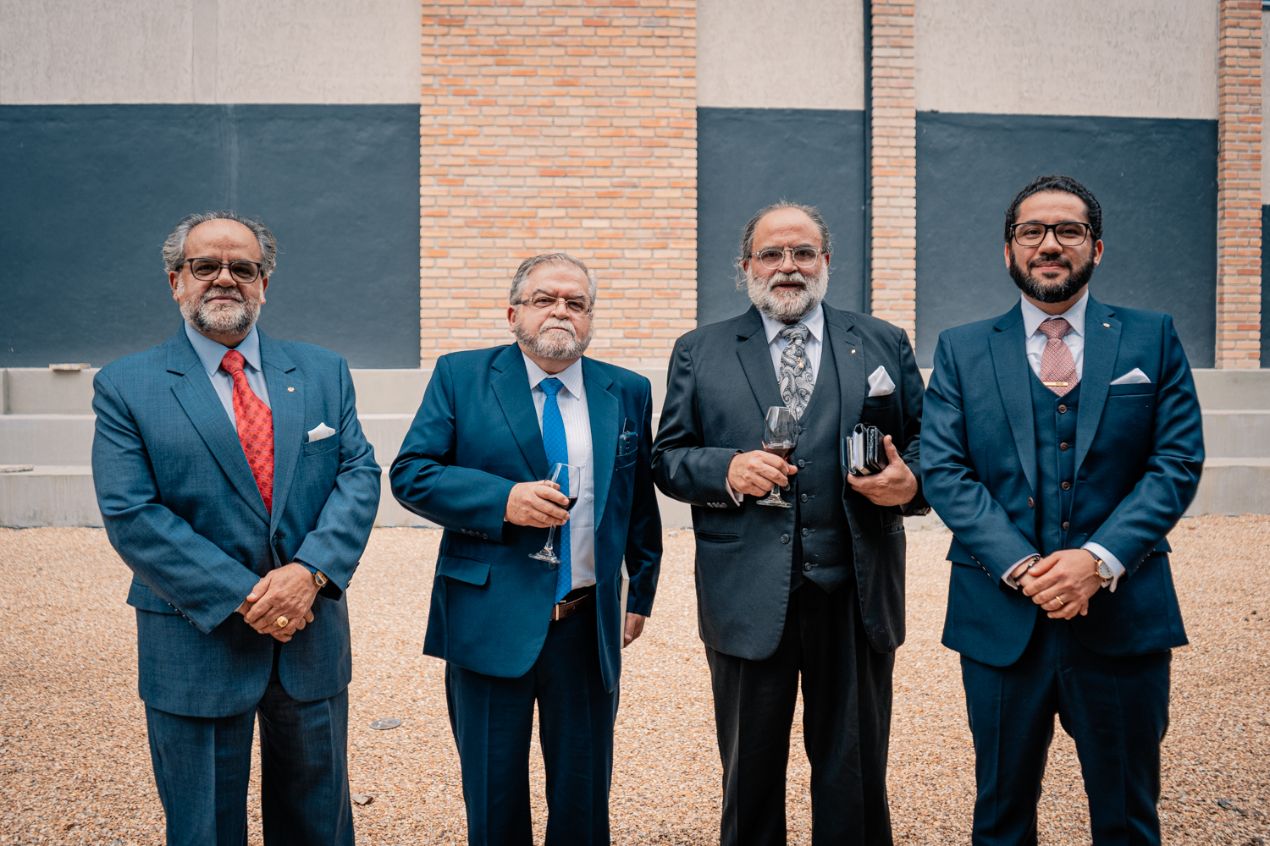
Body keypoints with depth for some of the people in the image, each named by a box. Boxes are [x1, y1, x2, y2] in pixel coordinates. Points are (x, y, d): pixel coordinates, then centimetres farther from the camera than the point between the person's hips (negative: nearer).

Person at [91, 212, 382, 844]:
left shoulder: (323, 373, 6)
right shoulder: (125, 386, -4)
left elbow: (359, 475, -2)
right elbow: (131, 515, -12)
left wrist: (310, 569, -19)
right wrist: (242, 598, -18)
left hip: (312, 640, 3)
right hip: (197, 649, -2)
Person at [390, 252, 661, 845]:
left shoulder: (628, 393, 6)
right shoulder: (460, 376, -1)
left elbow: (640, 504, 13)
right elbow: (409, 473, -6)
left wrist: (640, 593, 16)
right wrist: (503, 500, -19)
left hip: (590, 625, 2)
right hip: (490, 620, -2)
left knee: (585, 795, 14)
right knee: (494, 797, 12)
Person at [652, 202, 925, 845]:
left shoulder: (884, 345, 10)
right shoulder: (698, 352, 8)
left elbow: (924, 445, 10)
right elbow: (667, 459, 5)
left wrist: (910, 482, -12)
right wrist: (727, 471, -14)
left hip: (855, 597, 1)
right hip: (747, 598, 0)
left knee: (854, 777, 12)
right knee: (749, 774, 13)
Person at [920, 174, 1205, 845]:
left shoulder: (1152, 339, 6)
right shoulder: (961, 350, 5)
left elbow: (1177, 462, -2)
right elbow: (943, 470, -3)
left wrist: (1099, 559, -16)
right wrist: (1019, 566, -15)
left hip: (1123, 618, 1)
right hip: (1001, 619, 0)